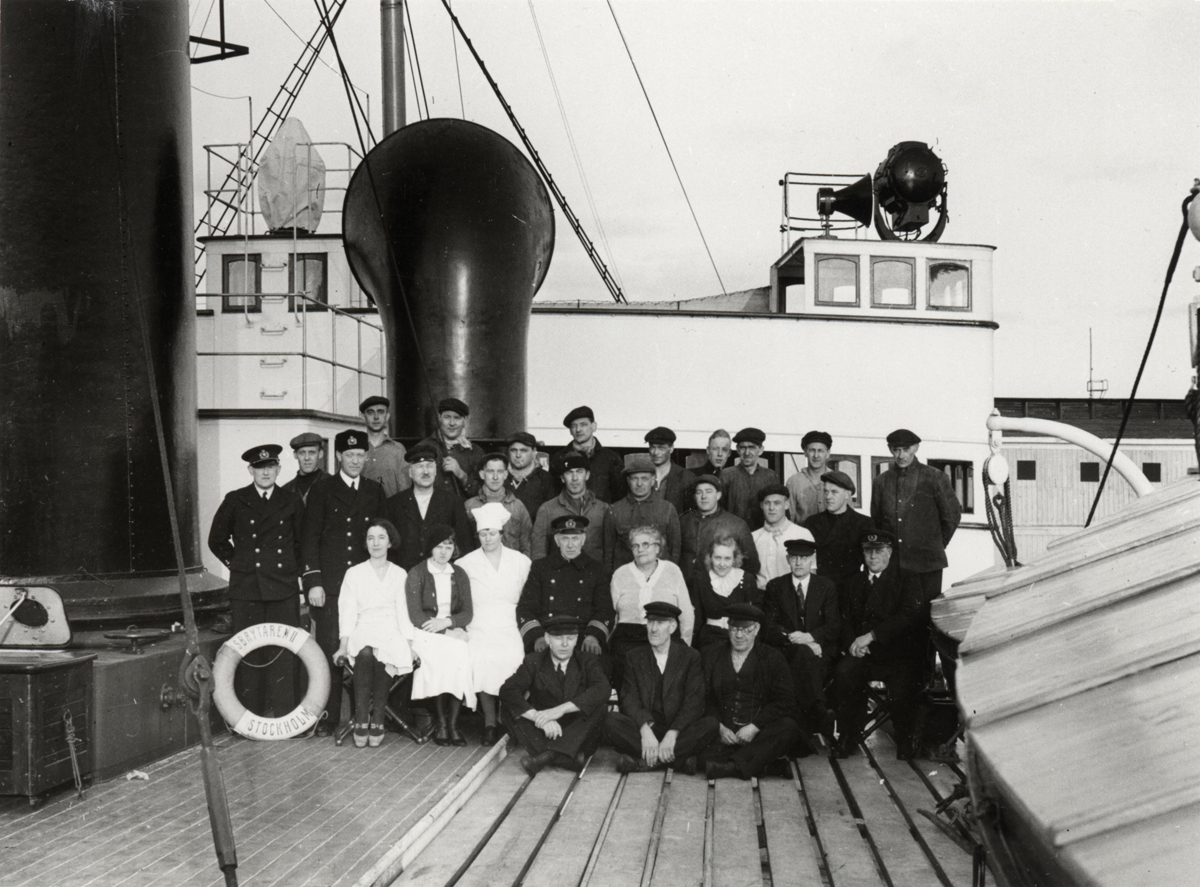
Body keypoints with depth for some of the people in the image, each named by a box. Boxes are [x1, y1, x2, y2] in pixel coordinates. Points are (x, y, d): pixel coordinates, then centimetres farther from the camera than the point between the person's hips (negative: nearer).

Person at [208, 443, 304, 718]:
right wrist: (237, 563, 9)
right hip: (246, 588, 0)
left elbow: (302, 541, 20)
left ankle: (285, 715, 4)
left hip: (284, 589, 1)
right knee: (249, 653, -1)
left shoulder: (292, 502, 9)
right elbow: (217, 540, 16)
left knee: (284, 653, -3)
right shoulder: (235, 501, 6)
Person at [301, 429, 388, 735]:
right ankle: (329, 715, 7)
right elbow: (310, 537, 1)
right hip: (330, 584, -2)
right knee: (330, 647, -2)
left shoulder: (375, 491, 13)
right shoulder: (322, 489, 5)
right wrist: (313, 581, -6)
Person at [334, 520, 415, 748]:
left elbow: (404, 612, 9)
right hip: (362, 631, 0)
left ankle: (377, 721, -25)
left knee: (382, 658, -33)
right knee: (365, 654, -34)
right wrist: (343, 646, -7)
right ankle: (361, 720, -30)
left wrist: (411, 646, -5)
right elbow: (347, 611, 6)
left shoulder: (400, 575, 16)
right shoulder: (354, 573, 14)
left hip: (391, 632, 0)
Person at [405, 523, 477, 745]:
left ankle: (452, 723, -24)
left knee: (461, 655, -29)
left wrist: (446, 622, -12)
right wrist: (448, 633, -15)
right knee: (439, 657, -33)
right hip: (425, 634, -3)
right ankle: (441, 723, -24)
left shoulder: (459, 574, 15)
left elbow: (468, 613, 9)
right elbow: (415, 616, -6)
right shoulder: (416, 574, 3)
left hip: (453, 631, 3)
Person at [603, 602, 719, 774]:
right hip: (643, 729, 1)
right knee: (611, 720, -26)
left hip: (678, 731, -1)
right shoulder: (634, 657, 11)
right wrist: (645, 730, -21)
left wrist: (671, 735, -21)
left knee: (711, 724, -29)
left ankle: (641, 760, -29)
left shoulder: (690, 657, 6)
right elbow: (629, 699, -2)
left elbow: (694, 702, -5)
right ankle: (679, 758, -29)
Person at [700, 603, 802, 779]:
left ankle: (733, 765, -41)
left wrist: (754, 727, -11)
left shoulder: (773, 658, 12)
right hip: (721, 731, 0)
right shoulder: (711, 655, 16)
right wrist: (719, 728, -9)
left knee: (789, 728, -32)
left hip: (759, 733, 0)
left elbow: (784, 702, 2)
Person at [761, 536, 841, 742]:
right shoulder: (775, 586, 12)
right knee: (804, 653, -35)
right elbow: (768, 627, 2)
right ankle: (820, 714, -41)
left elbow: (834, 627, 2)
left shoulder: (827, 587, 13)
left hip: (819, 650, 0)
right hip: (785, 650, 0)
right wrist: (792, 638, -16)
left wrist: (810, 637, -18)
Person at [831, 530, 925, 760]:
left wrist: (871, 635, -17)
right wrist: (852, 643, -10)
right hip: (864, 654, 3)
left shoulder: (908, 581, 6)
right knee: (844, 672, -29)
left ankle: (905, 742, 0)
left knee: (901, 691, -30)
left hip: (900, 656, -2)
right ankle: (847, 738, -16)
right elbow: (845, 620, 13)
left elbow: (908, 617, -9)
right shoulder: (853, 584, 19)